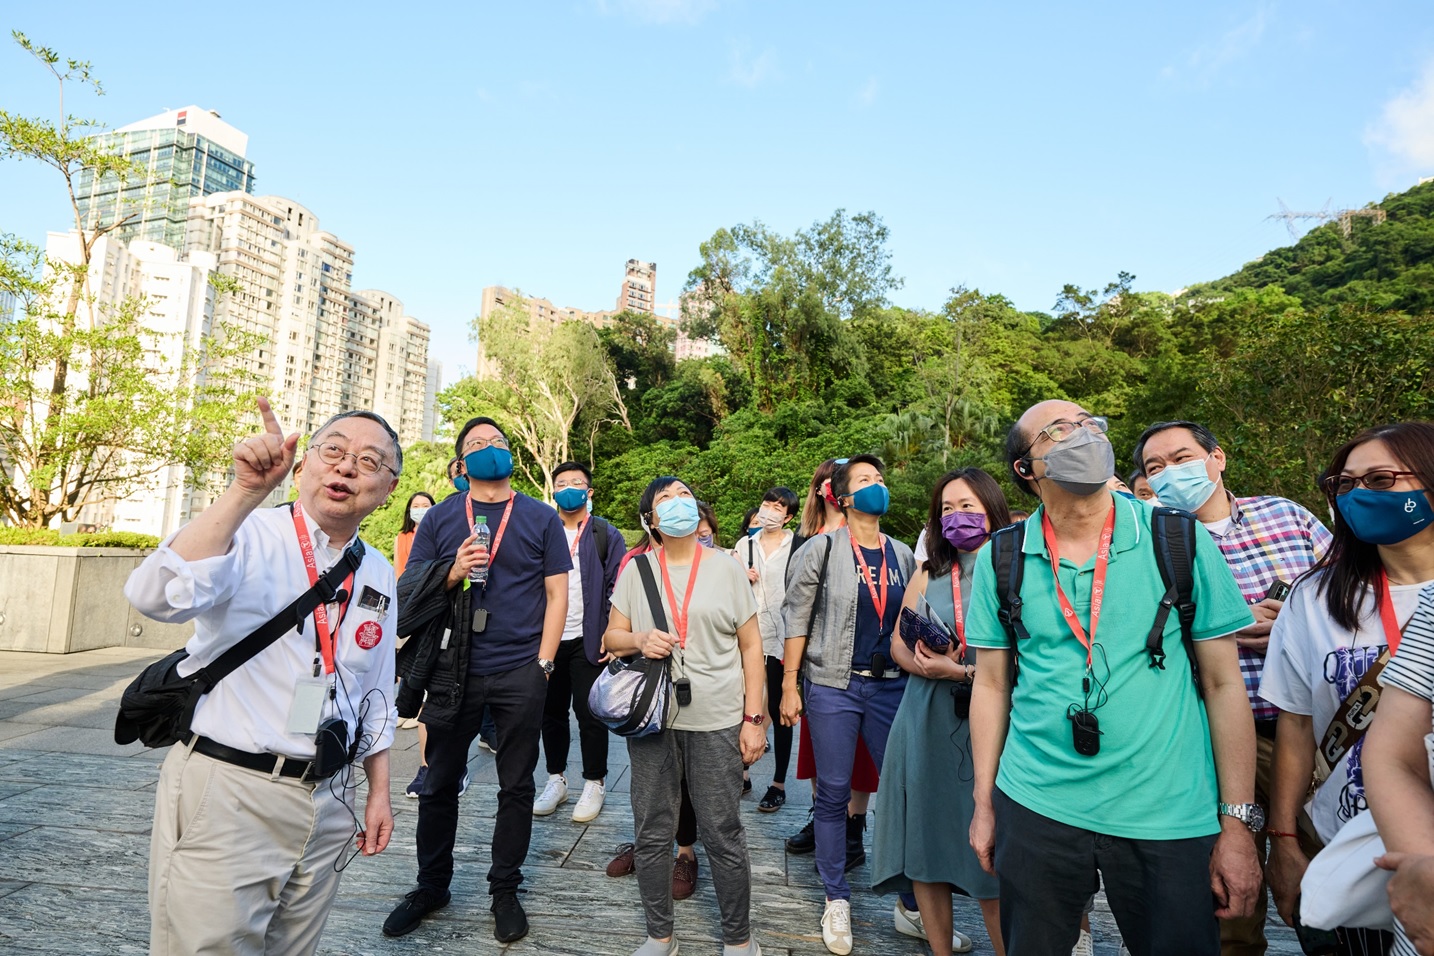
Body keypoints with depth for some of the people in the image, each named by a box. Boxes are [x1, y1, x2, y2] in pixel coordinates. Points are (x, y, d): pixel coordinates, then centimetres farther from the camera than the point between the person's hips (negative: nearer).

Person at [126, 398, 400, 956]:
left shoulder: (379, 575, 6)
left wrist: (379, 792, 13)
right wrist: (246, 492, -36)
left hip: (327, 803, 5)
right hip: (225, 792, -5)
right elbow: (157, 597, -31)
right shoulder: (249, 536, -10)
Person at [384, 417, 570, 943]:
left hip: (520, 673, -1)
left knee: (516, 786, 9)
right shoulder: (439, 518, 7)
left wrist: (542, 664, -6)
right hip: (454, 671, 1)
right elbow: (410, 588, 4)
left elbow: (556, 593, 1)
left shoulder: (541, 518, 3)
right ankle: (431, 886, 34)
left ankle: (505, 891, 27)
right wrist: (452, 573, -15)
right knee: (440, 784, 13)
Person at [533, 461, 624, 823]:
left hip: (588, 641, -3)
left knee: (589, 713, 3)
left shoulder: (607, 535, 0)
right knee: (551, 712, 12)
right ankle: (556, 779, 28)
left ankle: (594, 785, 19)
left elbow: (617, 588, -4)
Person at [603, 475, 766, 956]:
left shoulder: (725, 567, 3)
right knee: (652, 834, 10)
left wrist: (754, 718, -2)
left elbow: (751, 645, 4)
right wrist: (639, 640, -14)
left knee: (724, 835, 4)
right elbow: (612, 637, 9)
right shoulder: (636, 569, 6)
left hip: (717, 720, -1)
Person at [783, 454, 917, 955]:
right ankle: (837, 900, 23)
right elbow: (797, 620, -4)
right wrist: (789, 686, -7)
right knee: (833, 793, 5)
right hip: (833, 687, -3)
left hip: (892, 687, 3)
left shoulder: (903, 555, 9)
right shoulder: (821, 549, -3)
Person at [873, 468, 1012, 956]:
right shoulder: (928, 573, 11)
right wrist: (927, 666, -9)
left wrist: (960, 671, -16)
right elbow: (898, 644, 11)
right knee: (927, 842, 10)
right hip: (926, 720, 4)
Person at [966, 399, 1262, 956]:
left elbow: (1223, 683, -2)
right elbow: (991, 685, 3)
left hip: (1170, 816, -1)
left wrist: (1237, 824, -3)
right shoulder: (1001, 560, -3)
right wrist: (984, 804, 5)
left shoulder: (1182, 541, -5)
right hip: (1034, 806, 1)